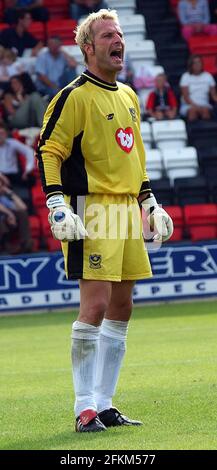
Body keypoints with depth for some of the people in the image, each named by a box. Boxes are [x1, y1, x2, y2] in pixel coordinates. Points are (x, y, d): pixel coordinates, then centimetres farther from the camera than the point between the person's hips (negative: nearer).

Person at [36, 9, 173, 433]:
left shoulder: (128, 96, 17)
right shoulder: (75, 96, -8)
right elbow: (48, 151, -10)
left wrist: (149, 202, 24)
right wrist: (57, 205, -19)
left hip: (127, 211, 8)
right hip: (92, 211, -8)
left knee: (121, 308, 8)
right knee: (95, 305, -13)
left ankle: (103, 404, 14)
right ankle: (85, 408, -9)